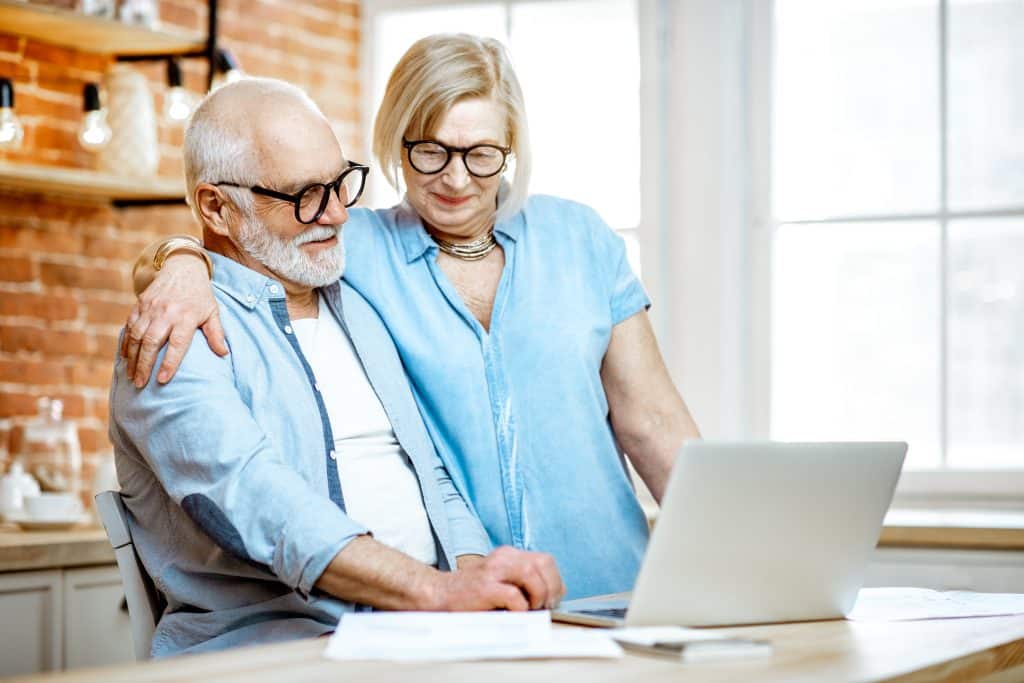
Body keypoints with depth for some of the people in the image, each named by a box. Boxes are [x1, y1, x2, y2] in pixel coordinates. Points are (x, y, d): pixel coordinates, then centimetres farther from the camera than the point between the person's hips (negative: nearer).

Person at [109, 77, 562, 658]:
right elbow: (251, 500, -21)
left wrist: (476, 570, -1)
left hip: (425, 632, 7)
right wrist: (438, 591, -32)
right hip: (269, 639, -7)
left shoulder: (359, 310, 22)